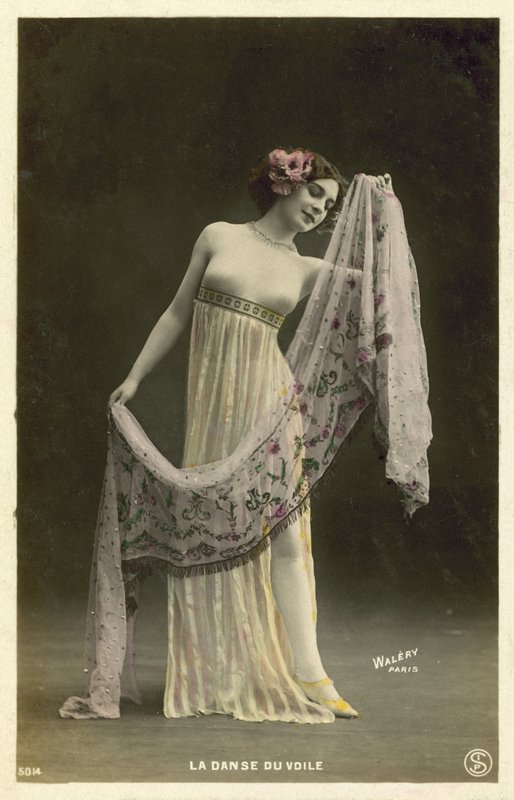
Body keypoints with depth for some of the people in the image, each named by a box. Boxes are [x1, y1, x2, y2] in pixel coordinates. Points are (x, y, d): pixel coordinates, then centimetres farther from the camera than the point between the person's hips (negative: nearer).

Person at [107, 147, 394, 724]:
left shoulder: (307, 270, 12)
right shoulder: (219, 237, 9)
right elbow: (178, 312, 12)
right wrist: (134, 378, 11)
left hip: (269, 398, 0)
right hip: (212, 401, 0)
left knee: (283, 531, -5)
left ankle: (307, 672, -1)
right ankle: (216, 673, 13)